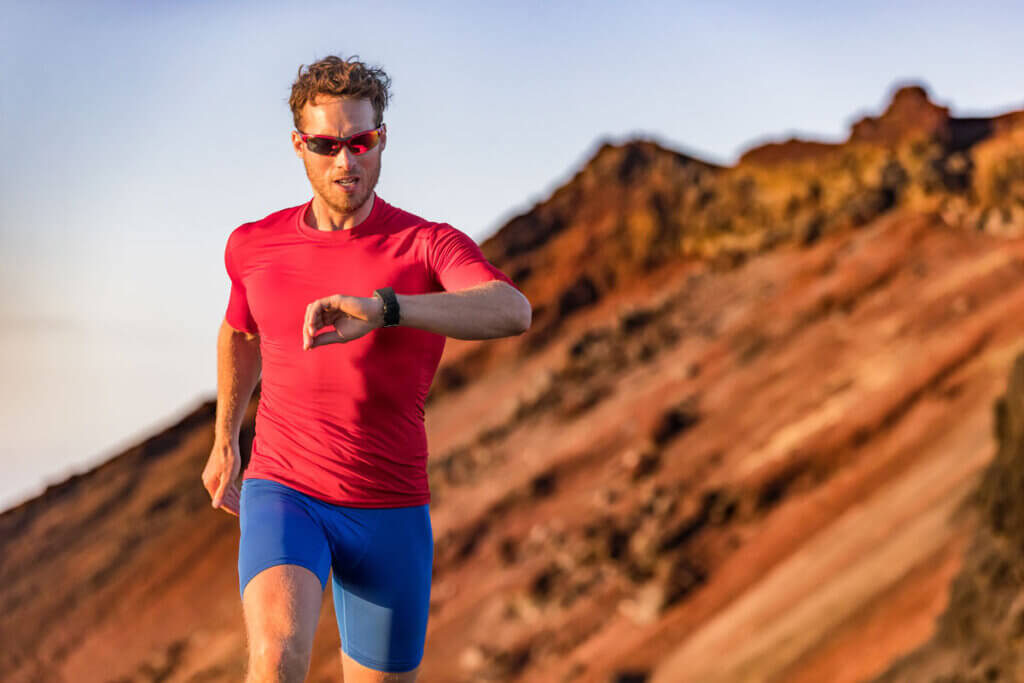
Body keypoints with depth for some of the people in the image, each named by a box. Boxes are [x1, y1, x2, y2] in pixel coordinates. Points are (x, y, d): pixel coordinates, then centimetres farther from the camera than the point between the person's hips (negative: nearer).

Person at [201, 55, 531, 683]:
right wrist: (225, 440, 32)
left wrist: (380, 307, -45)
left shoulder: (430, 246, -9)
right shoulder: (254, 246, 2)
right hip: (284, 496, 0)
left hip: (391, 513, 0)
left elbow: (513, 312, -32)